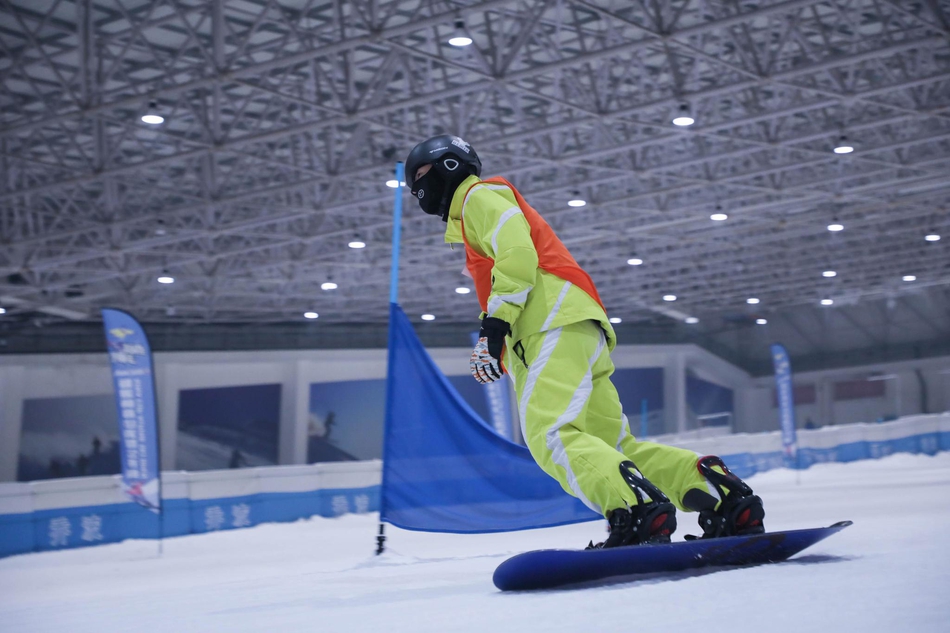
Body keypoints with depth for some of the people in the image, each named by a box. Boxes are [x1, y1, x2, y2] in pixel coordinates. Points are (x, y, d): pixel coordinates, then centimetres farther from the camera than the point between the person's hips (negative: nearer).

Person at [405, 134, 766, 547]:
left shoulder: (480, 195, 9)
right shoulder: (471, 222, 38)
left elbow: (517, 253, -10)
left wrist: (494, 322, -18)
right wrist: (492, 342, 20)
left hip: (558, 323, -10)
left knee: (549, 435, -26)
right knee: (613, 447, 3)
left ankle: (640, 513, -43)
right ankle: (728, 500, -7)